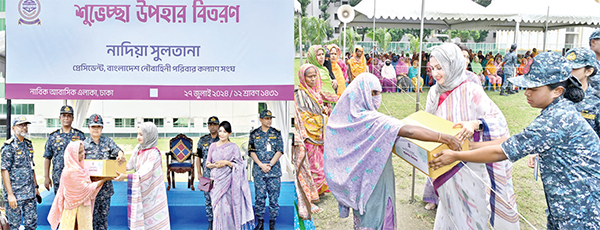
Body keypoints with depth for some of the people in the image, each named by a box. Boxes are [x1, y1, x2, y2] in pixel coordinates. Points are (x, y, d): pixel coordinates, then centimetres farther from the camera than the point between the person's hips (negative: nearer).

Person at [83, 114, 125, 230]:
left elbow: (117, 150, -8)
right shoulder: (84, 144, 3)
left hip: (106, 184, 2)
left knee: (104, 212, 9)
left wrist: (120, 155, -31)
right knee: (92, 213, 1)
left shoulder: (108, 141, 8)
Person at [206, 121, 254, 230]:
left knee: (226, 206, -7)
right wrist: (215, 165, -10)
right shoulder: (213, 146, 10)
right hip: (216, 180, 3)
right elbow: (207, 163, 10)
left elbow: (238, 165, -1)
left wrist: (226, 163, -15)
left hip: (227, 181, -3)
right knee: (217, 206, 1)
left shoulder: (234, 147, 1)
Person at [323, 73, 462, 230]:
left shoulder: (345, 115, -1)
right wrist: (446, 138, -36)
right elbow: (409, 131, -36)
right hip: (373, 181, -8)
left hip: (357, 179, 8)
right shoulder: (371, 120, -28)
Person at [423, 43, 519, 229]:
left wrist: (475, 124, -39)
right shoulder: (435, 92, 2)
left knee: (468, 214, 7)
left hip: (468, 164, -5)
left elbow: (499, 120, -22)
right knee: (449, 209, 18)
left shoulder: (471, 91, -16)